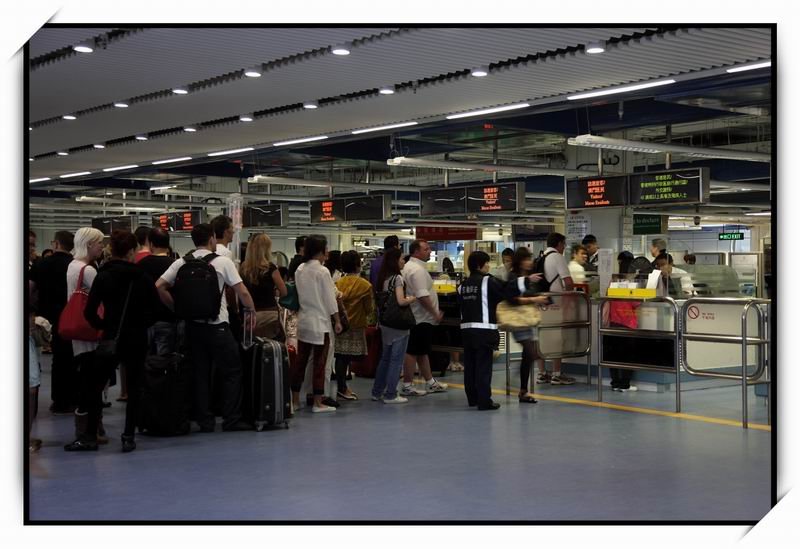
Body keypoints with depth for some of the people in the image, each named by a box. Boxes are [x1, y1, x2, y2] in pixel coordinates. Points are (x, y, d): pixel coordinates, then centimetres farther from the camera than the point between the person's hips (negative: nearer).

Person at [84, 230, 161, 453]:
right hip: (137, 337, -1)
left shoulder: (102, 277, -4)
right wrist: (142, 324, 6)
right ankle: (128, 436, 3)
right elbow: (155, 307, -9)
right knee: (134, 386, 7)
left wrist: (102, 325, 5)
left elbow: (90, 311, -11)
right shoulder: (141, 276, -6)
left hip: (110, 337, 1)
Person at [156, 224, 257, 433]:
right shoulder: (222, 262, -5)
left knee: (200, 374, 9)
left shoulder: (181, 263, 5)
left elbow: (159, 287, -1)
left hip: (192, 325, 4)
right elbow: (242, 292, -8)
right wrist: (252, 311, 9)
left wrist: (178, 309, 9)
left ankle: (205, 421, 11)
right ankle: (231, 419, 3)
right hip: (217, 325, -4)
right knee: (231, 372, 4)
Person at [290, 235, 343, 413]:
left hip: (303, 320, 6)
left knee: (300, 360, 11)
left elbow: (298, 294, 9)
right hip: (320, 322, -6)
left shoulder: (299, 270, 4)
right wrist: (337, 320, -4)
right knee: (319, 363, 0)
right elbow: (330, 299, -11)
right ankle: (318, 403, 4)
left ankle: (295, 400, 17)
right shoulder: (322, 272, -14)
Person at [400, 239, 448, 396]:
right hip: (421, 318, -11)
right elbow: (422, 296, -25)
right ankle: (407, 386, 1)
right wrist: (435, 313, -17)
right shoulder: (417, 270, -19)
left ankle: (430, 383, 25)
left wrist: (434, 312, 22)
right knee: (413, 352, -4)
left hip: (419, 317, 11)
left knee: (422, 352, 16)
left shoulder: (411, 266, 15)